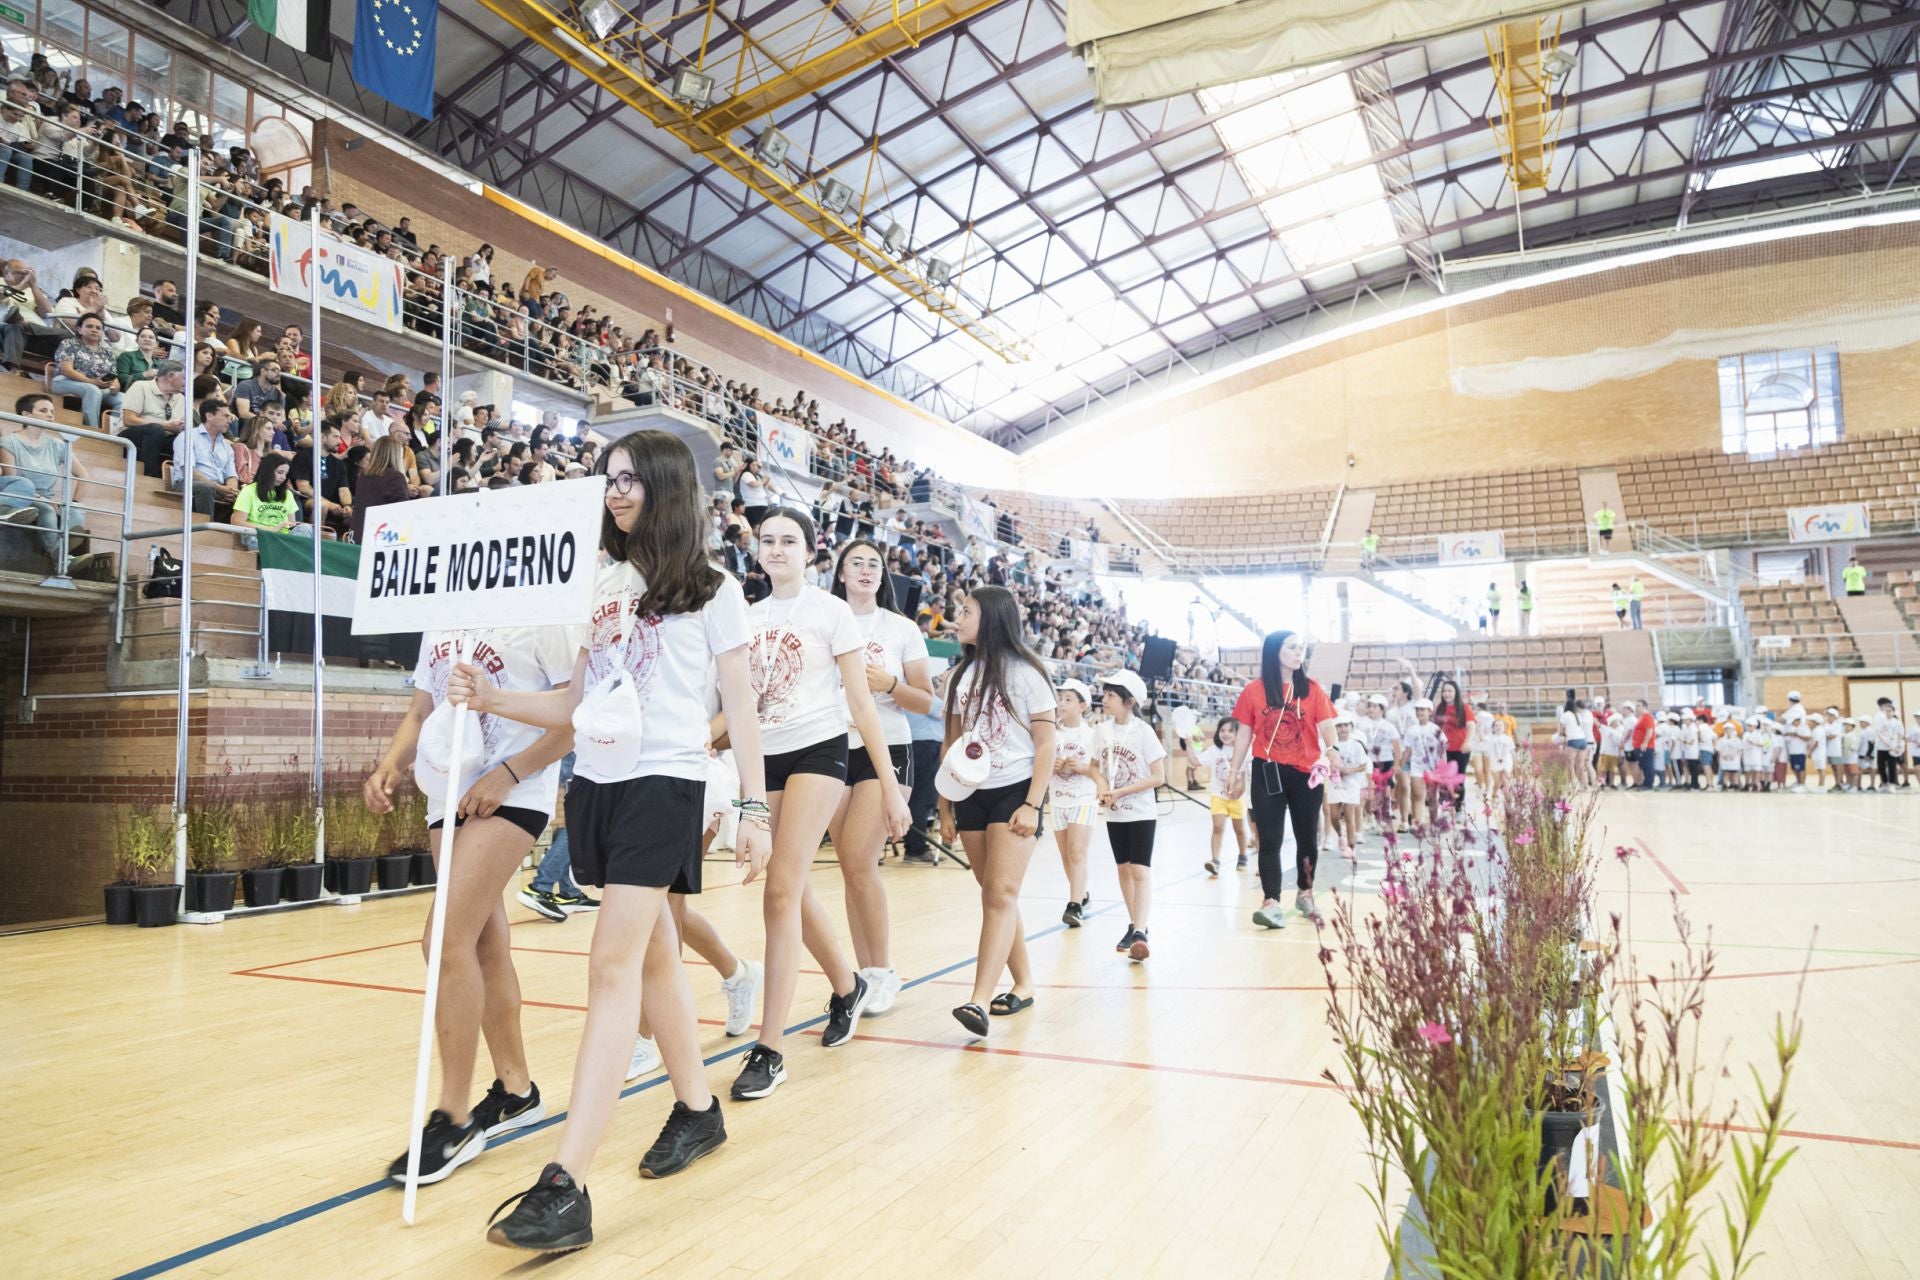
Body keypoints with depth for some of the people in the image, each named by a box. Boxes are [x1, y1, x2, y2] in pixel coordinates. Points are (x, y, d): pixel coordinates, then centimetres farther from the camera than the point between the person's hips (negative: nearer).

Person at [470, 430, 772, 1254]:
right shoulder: (603, 586, 15)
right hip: (595, 785, 6)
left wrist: (753, 807, -5)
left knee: (613, 967, -13)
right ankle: (697, 1110, 31)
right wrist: (492, 701, 0)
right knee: (653, 957, 14)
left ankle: (565, 1187, -13)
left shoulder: (712, 589, 1)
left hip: (663, 784, -6)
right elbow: (577, 705, 14)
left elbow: (739, 707, -1)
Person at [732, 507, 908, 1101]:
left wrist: (889, 786, -8)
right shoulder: (749, 617, 10)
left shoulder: (830, 611, -3)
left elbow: (861, 703, -5)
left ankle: (769, 1050, -9)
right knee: (794, 891, 12)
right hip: (764, 759, 5)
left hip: (817, 752, -5)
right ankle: (847, 986, 38)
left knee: (782, 891, -14)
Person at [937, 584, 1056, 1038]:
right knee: (992, 895, 9)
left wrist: (1032, 804, -13)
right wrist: (945, 807, 10)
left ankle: (979, 1001, -18)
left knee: (1002, 893, -13)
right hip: (971, 795, 6)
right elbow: (951, 743, 13)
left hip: (1014, 792, -6)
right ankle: (1023, 985, 22)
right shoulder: (961, 676, 11)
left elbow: (1045, 745, -5)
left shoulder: (1024, 672, -5)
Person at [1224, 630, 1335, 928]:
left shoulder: (1312, 690, 2)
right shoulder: (1254, 691, 0)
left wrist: (1332, 751, -27)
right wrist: (1235, 774, 5)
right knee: (1269, 839, -4)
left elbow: (1326, 726, -5)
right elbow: (1243, 734, 5)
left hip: (1306, 774, 1)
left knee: (1307, 837, 13)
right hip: (1268, 773, -1)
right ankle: (1271, 903, -6)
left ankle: (1305, 893, 32)